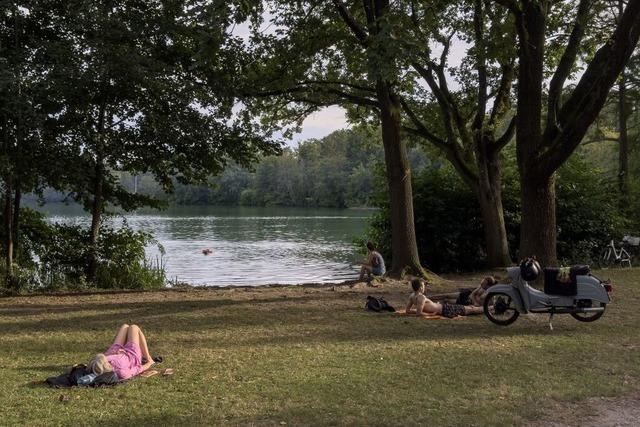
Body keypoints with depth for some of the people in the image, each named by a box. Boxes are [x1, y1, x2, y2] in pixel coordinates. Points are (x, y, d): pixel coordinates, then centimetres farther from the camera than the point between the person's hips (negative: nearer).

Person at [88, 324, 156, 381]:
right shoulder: (121, 372, -48)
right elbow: (138, 369, -25)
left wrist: (114, 352, -25)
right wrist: (149, 363, -7)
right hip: (132, 356, -4)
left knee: (125, 326, 24)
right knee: (134, 327, 18)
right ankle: (148, 359, 34)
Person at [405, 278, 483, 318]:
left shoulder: (412, 296, -4)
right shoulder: (421, 297, -27)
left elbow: (408, 310, 3)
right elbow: (419, 313, -32)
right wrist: (431, 314, -18)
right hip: (445, 309, -9)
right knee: (470, 309, 10)